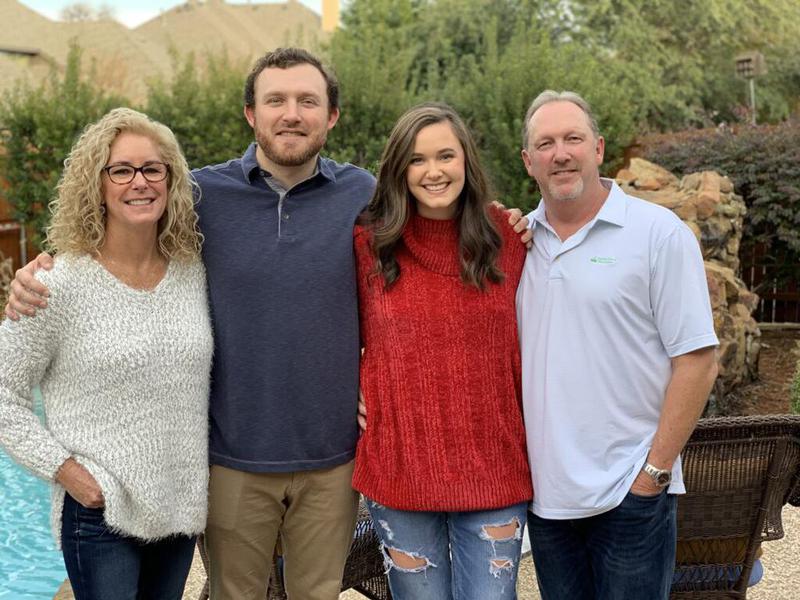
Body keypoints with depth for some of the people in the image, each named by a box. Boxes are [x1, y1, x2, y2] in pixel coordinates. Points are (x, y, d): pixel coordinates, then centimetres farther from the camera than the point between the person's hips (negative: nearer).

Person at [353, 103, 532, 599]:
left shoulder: (504, 237, 1)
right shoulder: (370, 243, -2)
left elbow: (525, 343, 8)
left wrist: (535, 440, 7)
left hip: (493, 470, 1)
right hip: (399, 468, 0)